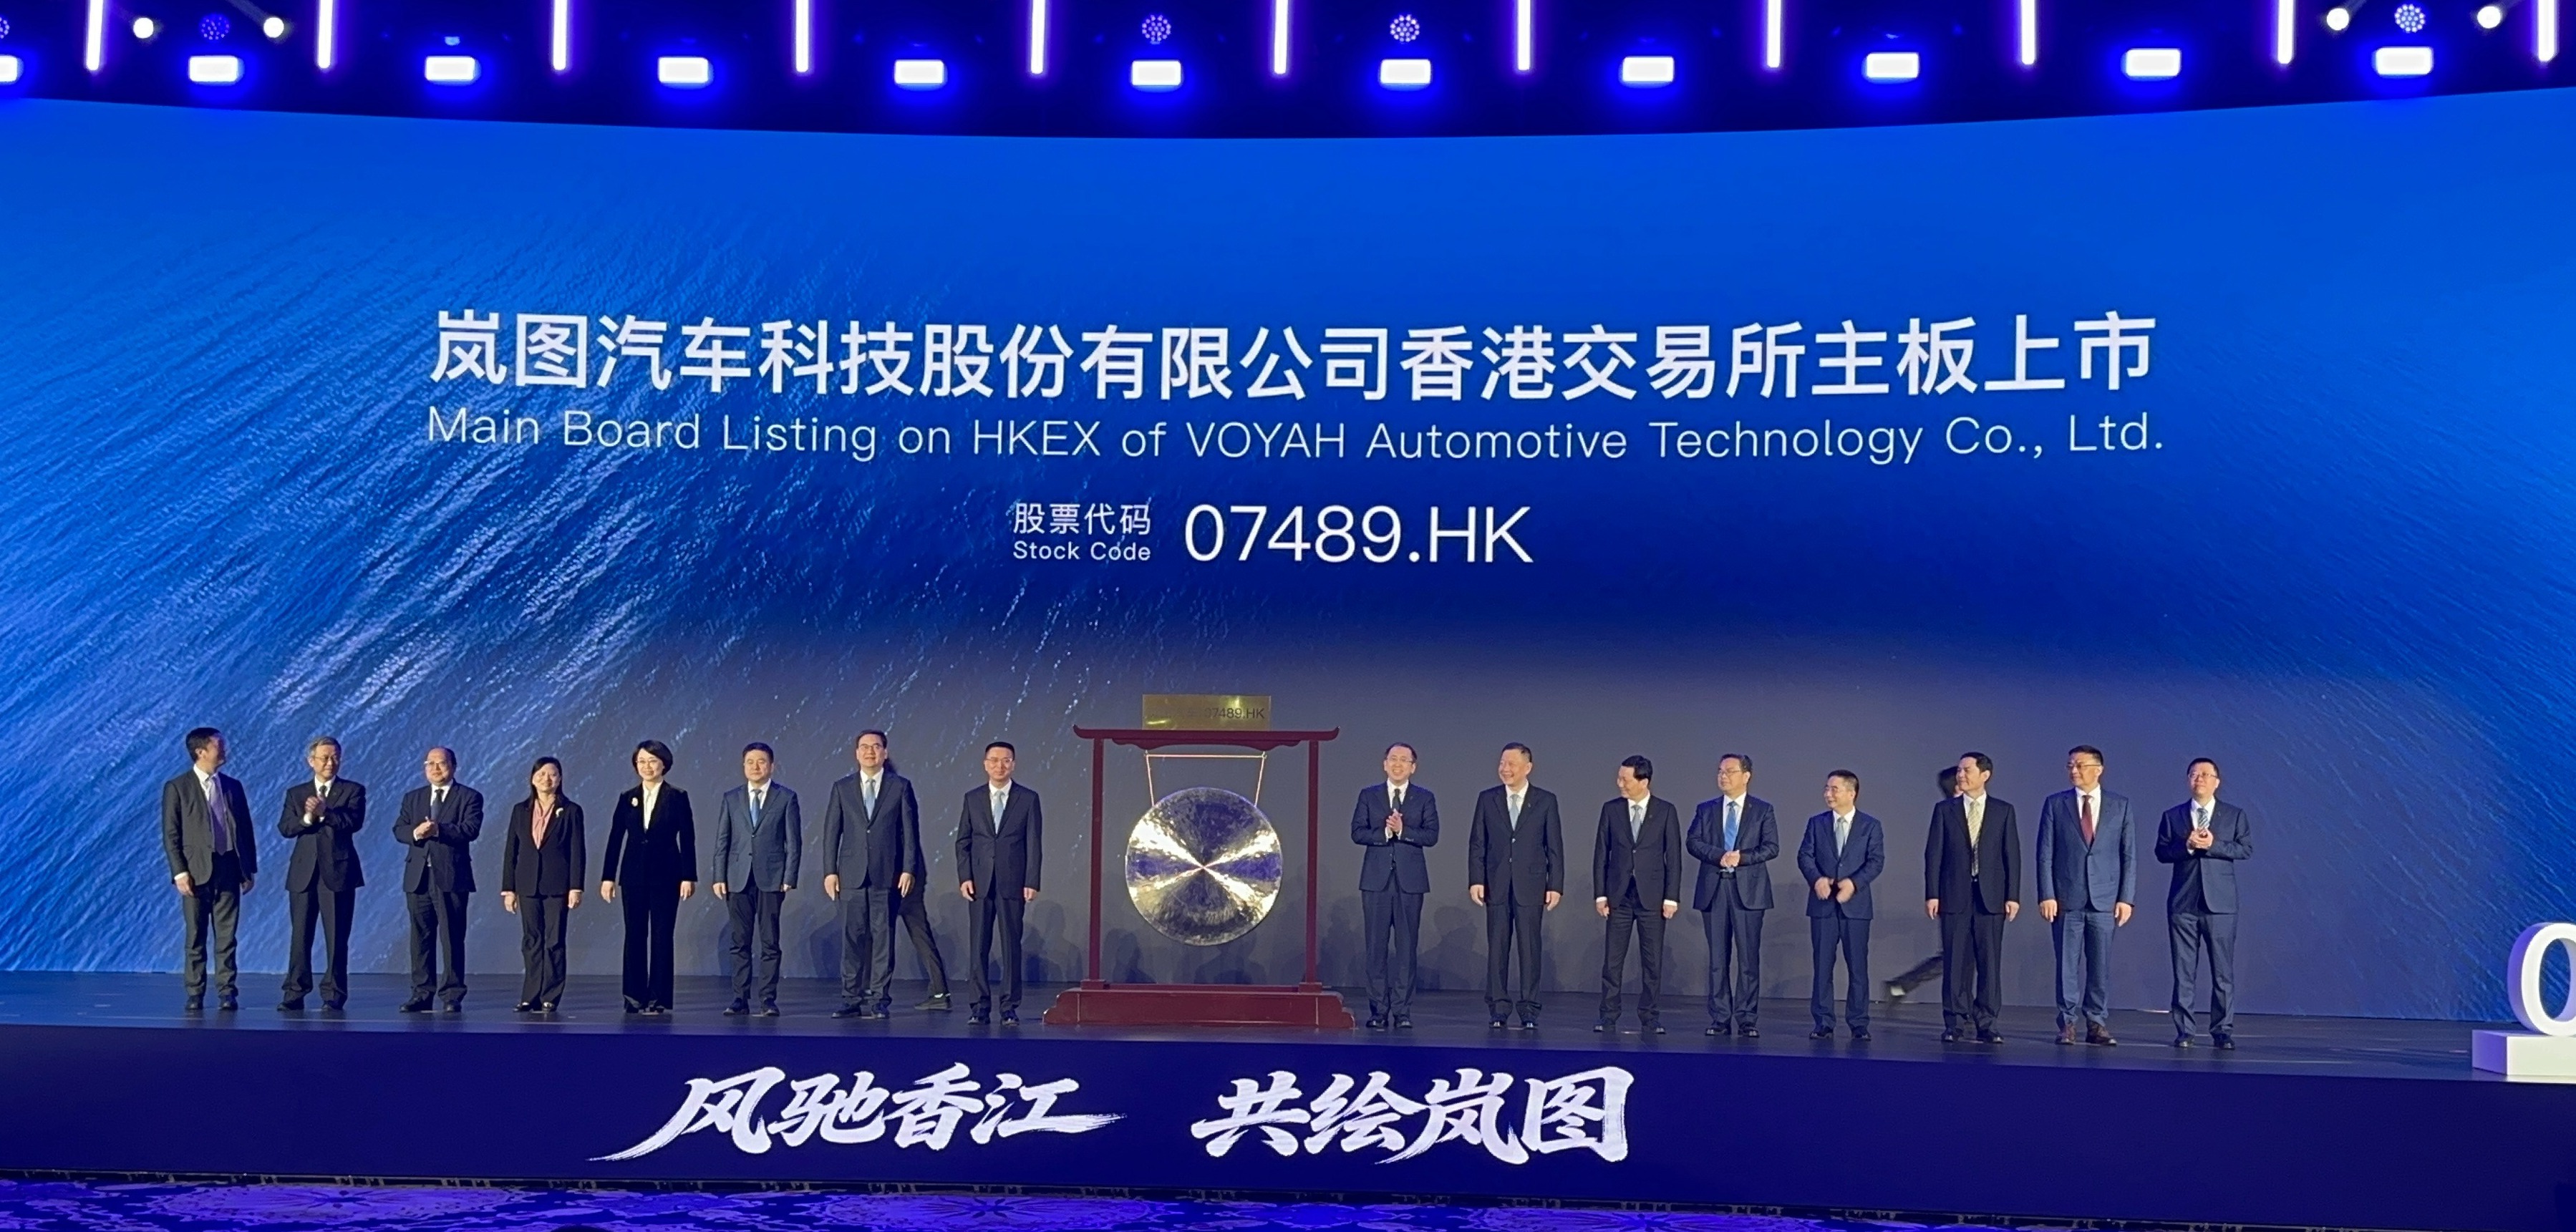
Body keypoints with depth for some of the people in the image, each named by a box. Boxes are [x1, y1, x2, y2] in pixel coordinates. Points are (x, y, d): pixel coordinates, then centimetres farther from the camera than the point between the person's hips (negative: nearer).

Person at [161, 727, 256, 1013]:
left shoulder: (233, 786, 12)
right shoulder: (176, 787, 0)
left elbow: (246, 830, 13)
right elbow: (171, 835, -3)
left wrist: (250, 869, 8)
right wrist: (179, 872, -11)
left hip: (228, 870, 3)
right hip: (196, 871, -3)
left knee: (227, 937, 2)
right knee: (196, 938, 2)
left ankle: (227, 992, 4)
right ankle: (195, 994, 7)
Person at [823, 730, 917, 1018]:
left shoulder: (900, 787, 5)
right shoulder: (842, 788, 9)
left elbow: (910, 831, 4)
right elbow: (831, 832, 8)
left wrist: (908, 870, -3)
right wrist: (830, 871, 1)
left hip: (887, 875, -1)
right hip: (852, 874, 1)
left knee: (883, 937, -1)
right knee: (853, 938, 1)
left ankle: (877, 1000, 3)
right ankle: (852, 999, 6)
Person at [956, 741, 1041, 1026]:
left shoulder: (1028, 799, 4)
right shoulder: (972, 798, 10)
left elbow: (1034, 844, 2)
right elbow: (963, 841, 9)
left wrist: (1032, 882, -5)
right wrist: (964, 877, -2)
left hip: (1013, 884, -2)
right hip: (980, 883, 2)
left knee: (1011, 946, 1)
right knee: (979, 947, 2)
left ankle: (1010, 1008, 6)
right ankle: (981, 1007, 6)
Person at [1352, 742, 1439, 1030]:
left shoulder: (1425, 798, 7)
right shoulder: (1368, 795, 9)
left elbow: (1432, 835, -4)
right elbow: (1357, 832, 1)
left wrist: (1402, 830, -16)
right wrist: (1384, 833, -14)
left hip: (1410, 879, 0)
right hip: (1376, 879, 0)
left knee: (1407, 946, 0)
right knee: (1376, 946, 1)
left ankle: (1402, 1011, 5)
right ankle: (1379, 1011, 6)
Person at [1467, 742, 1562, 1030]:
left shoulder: (1546, 800, 3)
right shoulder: (1487, 799, 6)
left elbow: (1555, 846, 2)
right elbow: (1477, 844, 6)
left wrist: (1556, 885, -4)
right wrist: (1476, 880, -3)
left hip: (1531, 885, -1)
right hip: (1496, 885, 1)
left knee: (1530, 949, 1)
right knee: (1497, 949, 3)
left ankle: (1529, 1011, 6)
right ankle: (1499, 1010, 8)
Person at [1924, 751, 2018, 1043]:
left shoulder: (2003, 811, 7)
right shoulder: (1945, 810, 7)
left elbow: (2012, 855, 4)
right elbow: (1933, 853, 4)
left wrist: (2013, 895, -3)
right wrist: (1932, 894, -4)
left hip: (1991, 897, 0)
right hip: (1954, 896, 0)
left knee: (1990, 962, 0)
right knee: (1955, 962, 1)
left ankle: (1986, 1025, 6)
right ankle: (1955, 1024, 7)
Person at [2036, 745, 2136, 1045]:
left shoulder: (2120, 805, 6)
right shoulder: (2055, 804, 4)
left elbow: (2129, 855, 5)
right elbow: (2045, 854, 2)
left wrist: (2126, 897, -2)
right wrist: (2047, 895, -6)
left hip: (2104, 899, 0)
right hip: (2066, 898, 0)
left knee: (2101, 966, 3)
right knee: (2067, 964, 2)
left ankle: (2097, 1024, 10)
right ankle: (2067, 1024, 8)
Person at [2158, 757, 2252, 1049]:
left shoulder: (2235, 815, 8)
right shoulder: (2172, 816, 9)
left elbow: (2247, 849, -2)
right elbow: (2161, 852, 2)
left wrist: (2213, 845, -15)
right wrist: (2187, 846, -15)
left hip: (2220, 904, -1)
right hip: (2183, 903, 1)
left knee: (2223, 971, -1)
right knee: (2184, 971, 2)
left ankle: (2223, 1031, 4)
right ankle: (2183, 1031, 6)